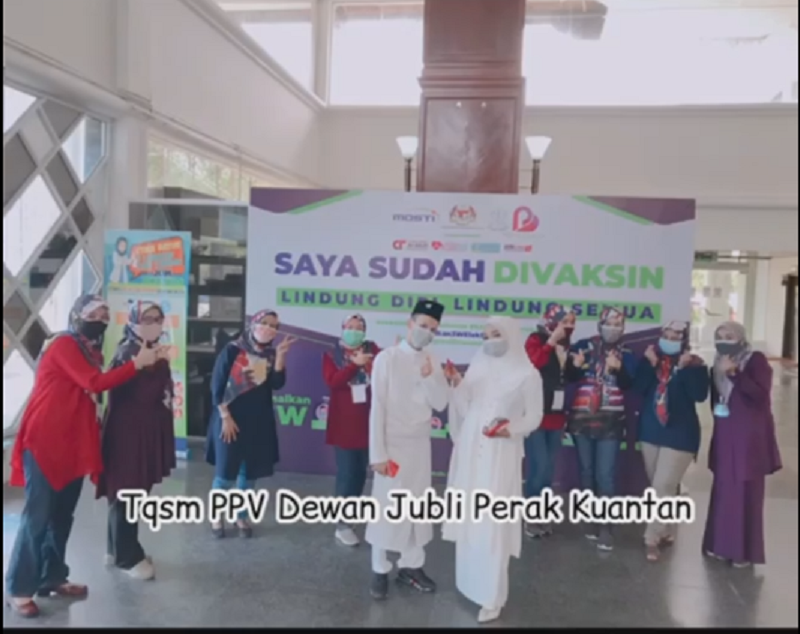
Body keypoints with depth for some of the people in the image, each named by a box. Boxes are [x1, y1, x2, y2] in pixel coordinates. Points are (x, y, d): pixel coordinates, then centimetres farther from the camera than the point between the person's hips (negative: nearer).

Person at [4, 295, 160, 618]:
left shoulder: (89, 350, 15)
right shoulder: (64, 344, -12)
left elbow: (90, 393, 10)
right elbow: (96, 383, -22)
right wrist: (137, 363, -21)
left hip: (73, 443, 9)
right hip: (45, 441, -9)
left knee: (62, 515, 14)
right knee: (37, 515, -4)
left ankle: (51, 578, 24)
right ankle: (17, 589, 7)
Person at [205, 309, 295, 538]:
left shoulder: (272, 355, 5)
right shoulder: (232, 350, -9)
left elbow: (277, 384, -8)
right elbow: (217, 386, -10)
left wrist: (280, 355, -16)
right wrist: (225, 417, -13)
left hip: (259, 422, 4)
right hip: (231, 420, -4)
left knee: (249, 473, 10)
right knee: (225, 473, 1)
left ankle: (241, 517, 27)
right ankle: (216, 517, 21)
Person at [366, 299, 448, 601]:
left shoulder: (432, 362, 4)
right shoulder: (387, 358, -10)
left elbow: (440, 404, 1)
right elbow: (377, 408, -11)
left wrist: (430, 378, -17)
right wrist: (378, 453, -14)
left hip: (420, 444, 5)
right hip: (393, 444, -5)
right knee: (387, 508, 3)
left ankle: (410, 566, 27)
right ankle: (380, 570, 18)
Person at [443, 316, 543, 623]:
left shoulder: (527, 374, -4)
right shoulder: (477, 367, 7)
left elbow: (534, 416, -2)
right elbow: (464, 411, 5)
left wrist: (511, 430, -19)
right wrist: (457, 385, -9)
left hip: (500, 456, -4)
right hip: (469, 451, 5)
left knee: (493, 522, -3)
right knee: (469, 517, 11)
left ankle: (491, 596, 9)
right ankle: (470, 581, 28)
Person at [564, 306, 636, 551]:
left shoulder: (626, 355, 3)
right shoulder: (583, 346, 0)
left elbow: (629, 385, -9)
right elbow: (569, 377, -6)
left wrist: (618, 368, -28)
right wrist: (575, 365, -27)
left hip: (610, 423, -1)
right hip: (582, 419, 1)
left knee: (605, 474, -5)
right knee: (586, 471, 11)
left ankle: (605, 525, 1)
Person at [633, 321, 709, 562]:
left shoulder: (695, 364, -5)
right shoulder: (652, 358, 5)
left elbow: (700, 395, -18)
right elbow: (639, 389, -7)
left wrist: (685, 369, -23)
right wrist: (649, 364, -17)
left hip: (679, 435, -5)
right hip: (650, 431, 5)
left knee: (663, 487, -9)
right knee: (663, 487, 15)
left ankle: (653, 538, 0)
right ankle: (667, 531, 30)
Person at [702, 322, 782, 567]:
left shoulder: (756, 360, -9)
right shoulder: (719, 363, 10)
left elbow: (761, 395, -22)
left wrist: (734, 373, -27)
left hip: (749, 438, -6)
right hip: (724, 436, 6)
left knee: (746, 494, -1)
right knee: (723, 491, 10)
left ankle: (745, 551, 9)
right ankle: (721, 544, 21)